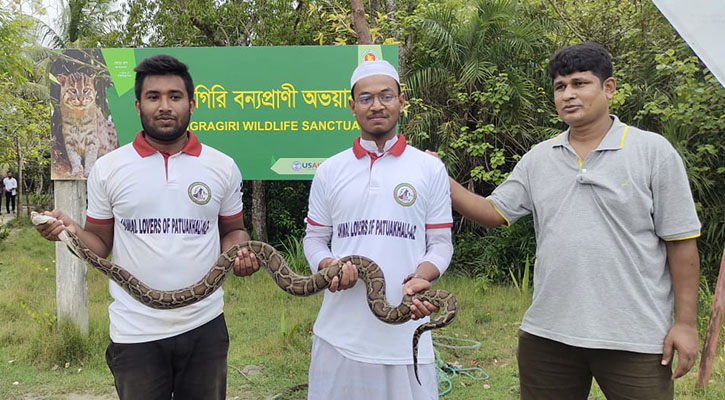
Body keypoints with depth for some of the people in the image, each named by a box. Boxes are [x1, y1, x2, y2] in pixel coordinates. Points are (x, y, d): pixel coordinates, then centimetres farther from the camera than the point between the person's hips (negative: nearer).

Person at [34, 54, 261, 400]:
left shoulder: (223, 167, 2)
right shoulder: (107, 169, 1)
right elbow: (100, 242, 7)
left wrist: (240, 253, -11)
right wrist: (71, 230, -14)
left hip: (205, 327, 1)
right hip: (135, 331, -1)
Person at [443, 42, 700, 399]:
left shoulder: (653, 152, -3)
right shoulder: (538, 159, 8)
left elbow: (680, 242, -4)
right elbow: (494, 213, 8)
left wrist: (685, 322, -7)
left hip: (636, 338, -3)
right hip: (547, 333, 4)